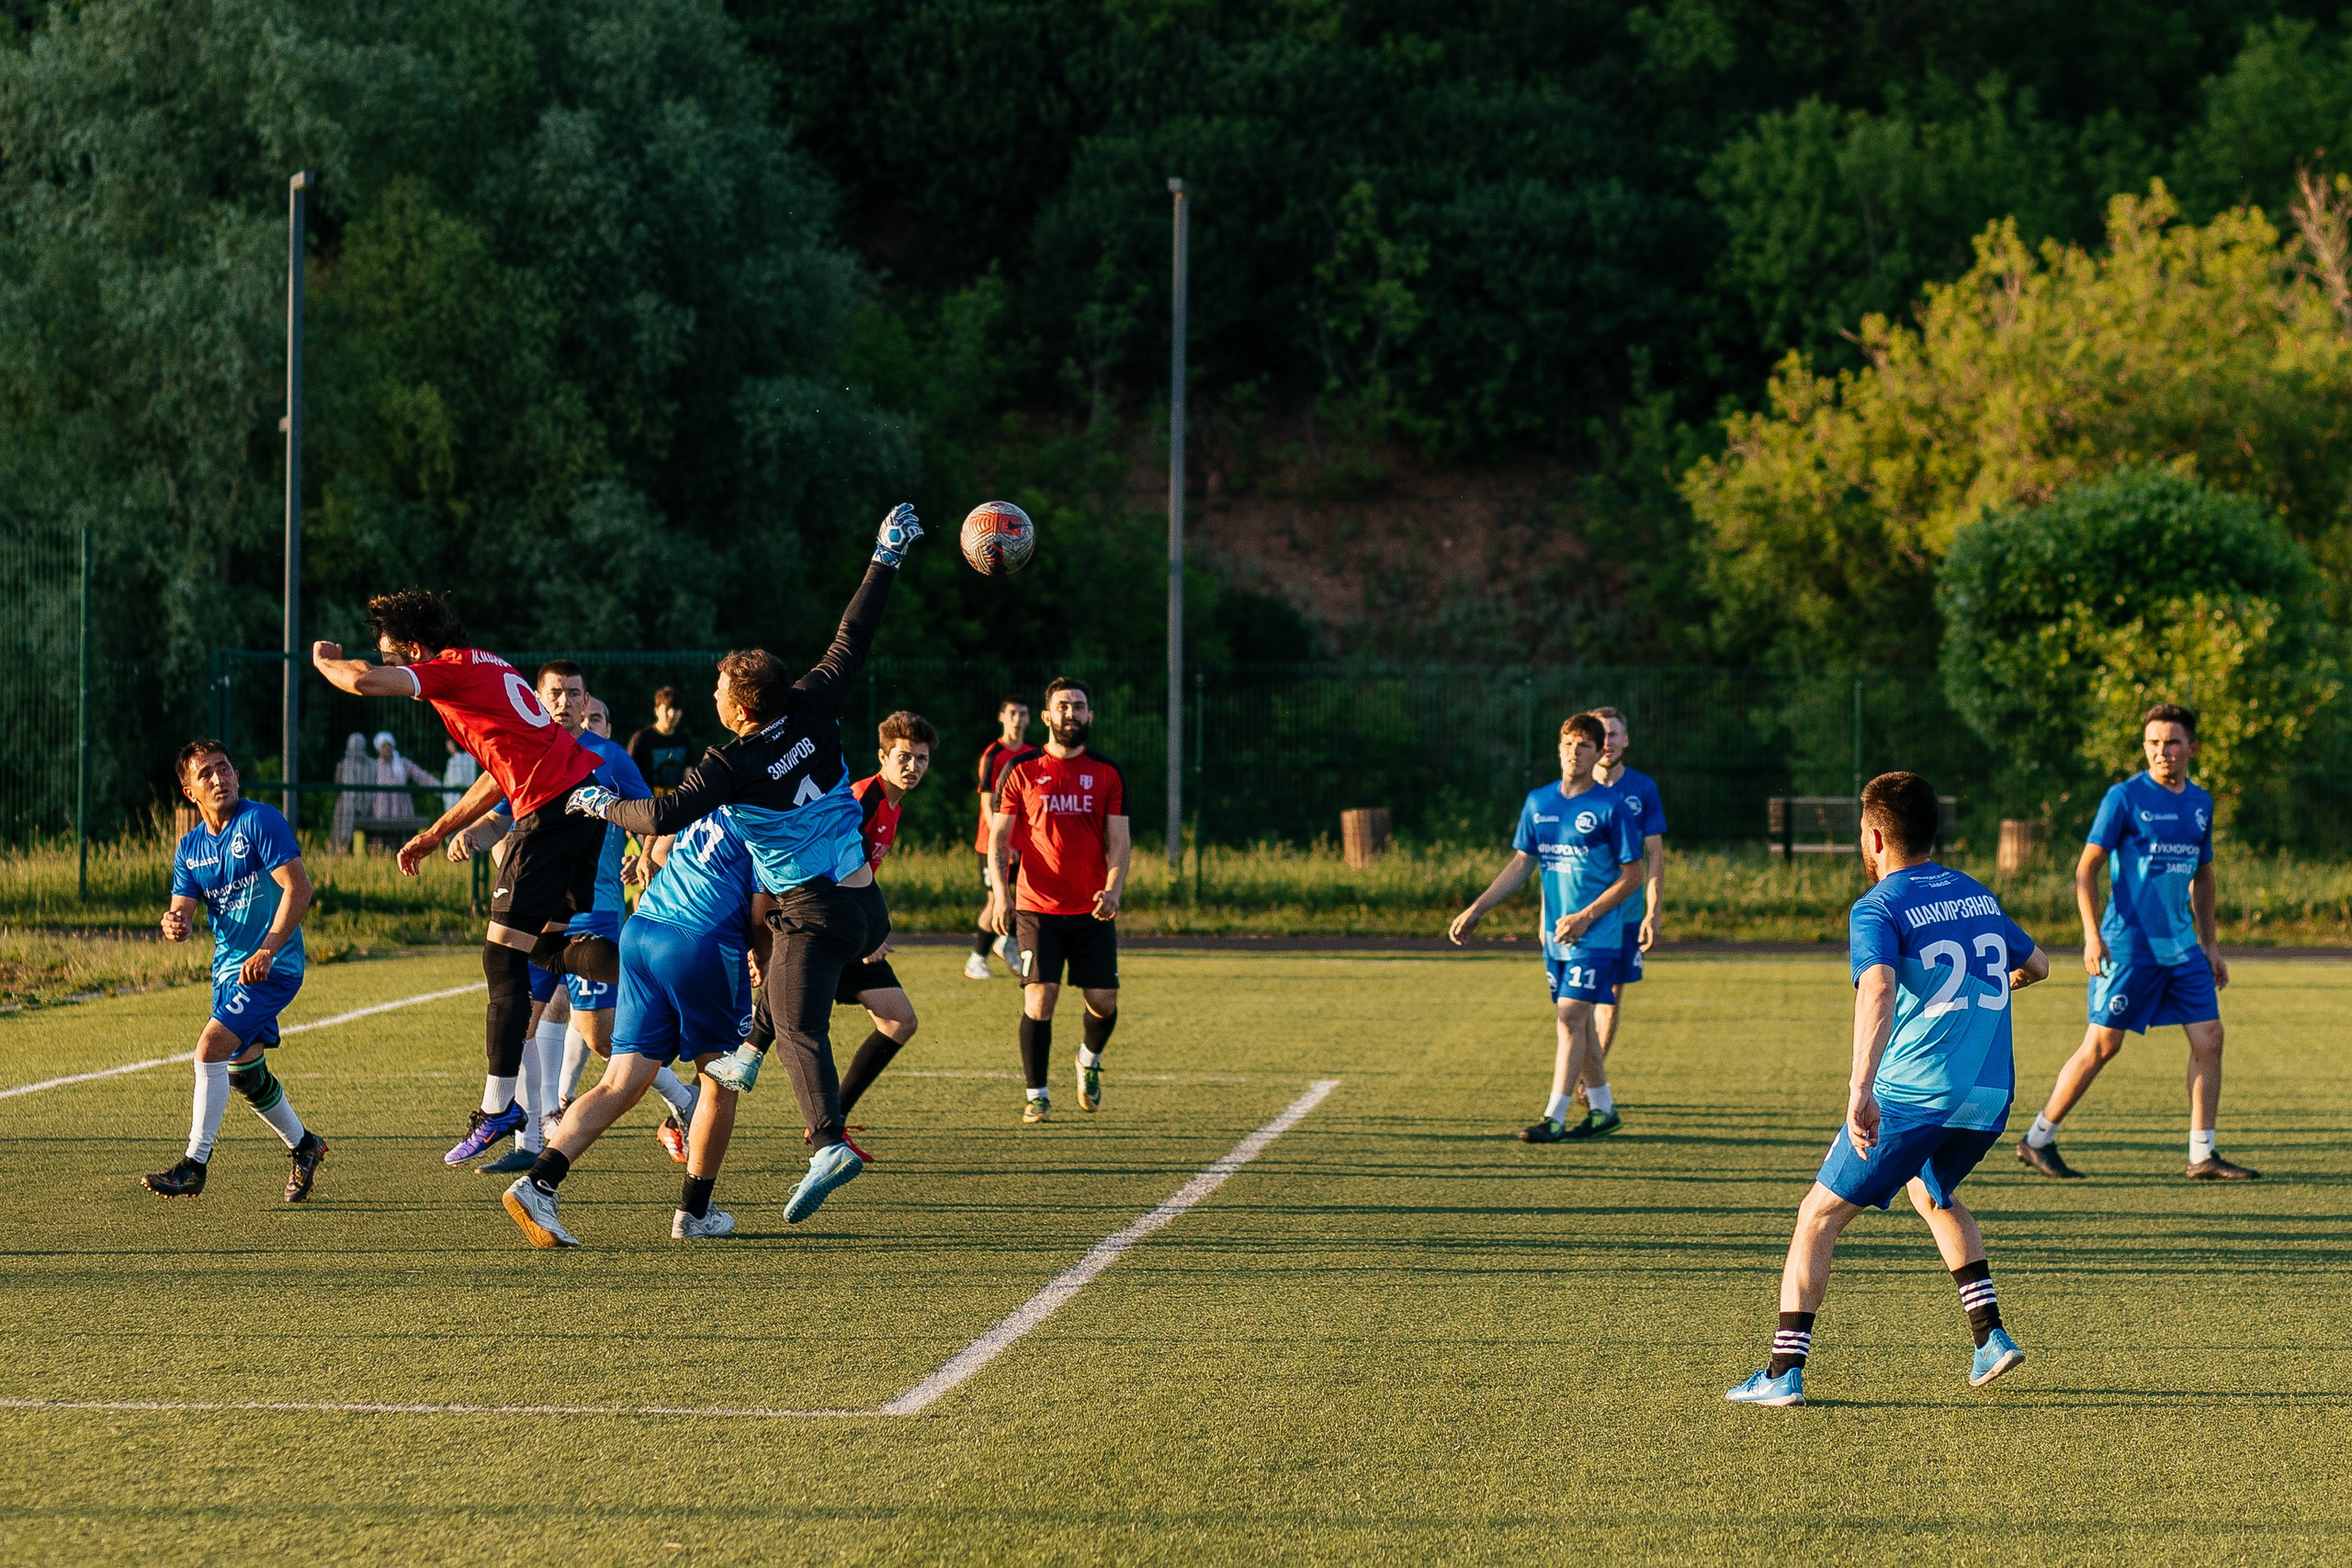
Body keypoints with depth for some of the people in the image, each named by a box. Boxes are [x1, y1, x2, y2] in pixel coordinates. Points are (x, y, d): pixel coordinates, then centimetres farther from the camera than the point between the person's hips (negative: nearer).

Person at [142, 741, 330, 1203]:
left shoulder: (260, 822, -13)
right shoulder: (189, 846, 8)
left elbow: (299, 887, -20)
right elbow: (183, 907, 2)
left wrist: (267, 950, -27)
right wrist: (174, 924, -24)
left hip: (272, 968, -8)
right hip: (228, 968, 8)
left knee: (212, 1047, -19)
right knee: (243, 1069, 15)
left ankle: (195, 1165, -13)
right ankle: (303, 1146, 37)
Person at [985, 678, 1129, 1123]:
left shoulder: (1107, 773, 7)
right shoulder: (1021, 770, 3)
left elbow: (1118, 842, 4)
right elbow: (997, 840, 4)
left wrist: (1112, 891, -14)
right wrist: (1000, 892, -11)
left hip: (1092, 911, 2)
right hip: (1037, 909, -2)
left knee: (1103, 1001, 0)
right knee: (1040, 996, -11)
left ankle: (1089, 1061, 32)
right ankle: (1036, 1097, 0)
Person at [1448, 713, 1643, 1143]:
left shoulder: (1611, 807, -7)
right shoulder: (1538, 802, 9)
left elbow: (1632, 875, -6)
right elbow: (1521, 865, 16)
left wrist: (1585, 917, -14)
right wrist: (1476, 910, 10)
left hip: (1596, 934, -6)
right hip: (1556, 934, 6)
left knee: (1569, 1017, -13)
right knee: (1576, 1021, 10)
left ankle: (1554, 1119, -13)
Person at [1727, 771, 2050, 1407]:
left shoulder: (1878, 909, -7)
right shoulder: (1978, 895, 14)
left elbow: (1878, 990, -26)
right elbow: (2036, 964, 30)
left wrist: (1861, 1089, -36)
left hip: (1912, 1092, -7)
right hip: (1991, 1094, 7)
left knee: (1819, 1218, 3)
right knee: (1930, 1191, 34)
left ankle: (1784, 1373, -6)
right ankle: (1990, 1337, 25)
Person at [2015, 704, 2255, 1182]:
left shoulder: (2200, 803, 11)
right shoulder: (2125, 797, -7)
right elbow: (2086, 868, -8)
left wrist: (2210, 943, 20)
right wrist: (2092, 935, -17)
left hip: (2182, 944, 6)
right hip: (2128, 943, -6)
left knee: (2209, 1038, -2)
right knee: (2101, 1046, -4)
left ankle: (2202, 1156, 4)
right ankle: (2038, 1140, 9)